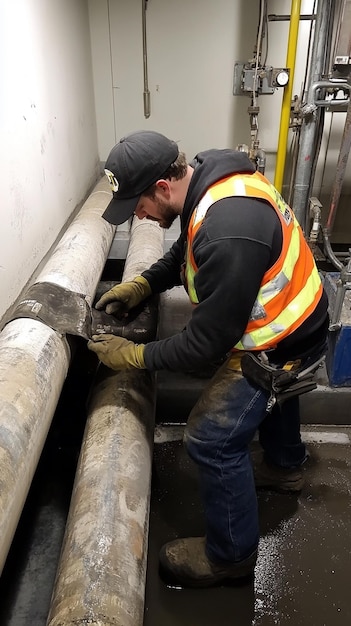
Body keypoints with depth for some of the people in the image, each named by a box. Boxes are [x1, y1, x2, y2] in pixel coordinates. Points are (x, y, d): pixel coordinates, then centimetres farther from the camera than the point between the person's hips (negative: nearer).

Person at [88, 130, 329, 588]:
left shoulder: (228, 234, -38)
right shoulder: (211, 176, -6)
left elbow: (209, 342, -30)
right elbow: (185, 252, 11)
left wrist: (134, 356, -18)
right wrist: (140, 285, -1)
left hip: (283, 341, -10)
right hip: (291, 313, 10)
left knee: (212, 441, -4)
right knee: (272, 388, 32)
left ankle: (231, 555, 21)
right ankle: (285, 466, 60)